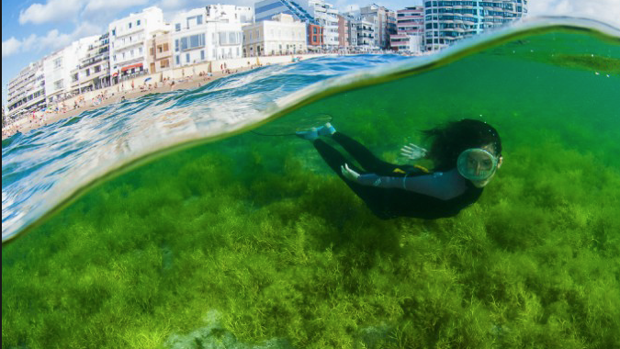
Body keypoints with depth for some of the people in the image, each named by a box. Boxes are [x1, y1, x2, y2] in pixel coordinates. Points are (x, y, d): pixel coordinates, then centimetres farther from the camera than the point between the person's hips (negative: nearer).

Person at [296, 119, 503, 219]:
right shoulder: (450, 186, -45)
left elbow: (445, 154, -3)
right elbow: (400, 183, -35)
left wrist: (426, 154, 14)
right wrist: (360, 179, -25)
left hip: (411, 174, 6)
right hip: (387, 203, -6)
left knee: (374, 165, 30)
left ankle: (331, 133, 47)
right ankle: (315, 139, 35)